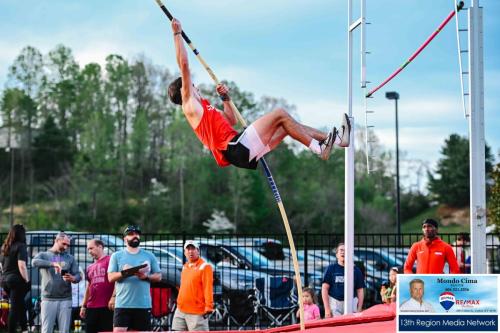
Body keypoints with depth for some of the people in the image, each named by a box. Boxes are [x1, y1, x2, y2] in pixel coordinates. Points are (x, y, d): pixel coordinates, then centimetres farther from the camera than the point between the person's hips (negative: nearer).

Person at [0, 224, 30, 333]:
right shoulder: (20, 246, -12)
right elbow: (21, 266, -19)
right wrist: (27, 280, -13)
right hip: (17, 280, -7)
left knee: (20, 305, 18)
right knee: (15, 308, -2)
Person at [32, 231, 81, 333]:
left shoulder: (70, 258, 13)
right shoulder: (43, 255, 7)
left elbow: (78, 275, 8)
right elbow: (35, 262, -14)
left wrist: (73, 278, -17)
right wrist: (53, 264, -29)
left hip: (65, 299, 2)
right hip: (48, 299, -2)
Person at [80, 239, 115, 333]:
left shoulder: (110, 260, -2)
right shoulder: (90, 268, 21)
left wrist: (113, 297, -18)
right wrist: (83, 306, 20)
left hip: (107, 306, -7)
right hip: (91, 307, 7)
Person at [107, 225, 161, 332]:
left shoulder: (149, 256, 12)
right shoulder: (116, 256, 8)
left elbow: (158, 276, 11)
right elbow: (110, 277, 1)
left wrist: (146, 276, -9)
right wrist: (123, 273, -19)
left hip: (144, 304, 2)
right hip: (123, 304, -2)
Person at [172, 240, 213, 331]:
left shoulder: (205, 267, -7)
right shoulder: (185, 267, 17)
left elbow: (208, 289, -14)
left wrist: (208, 308, -20)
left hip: (197, 313, -8)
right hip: (180, 311, 8)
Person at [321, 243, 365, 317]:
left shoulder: (356, 270, 9)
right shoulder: (331, 268, 6)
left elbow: (360, 291, 10)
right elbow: (325, 288, 3)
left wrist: (359, 309, 2)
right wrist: (327, 308, -5)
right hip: (334, 305, -1)